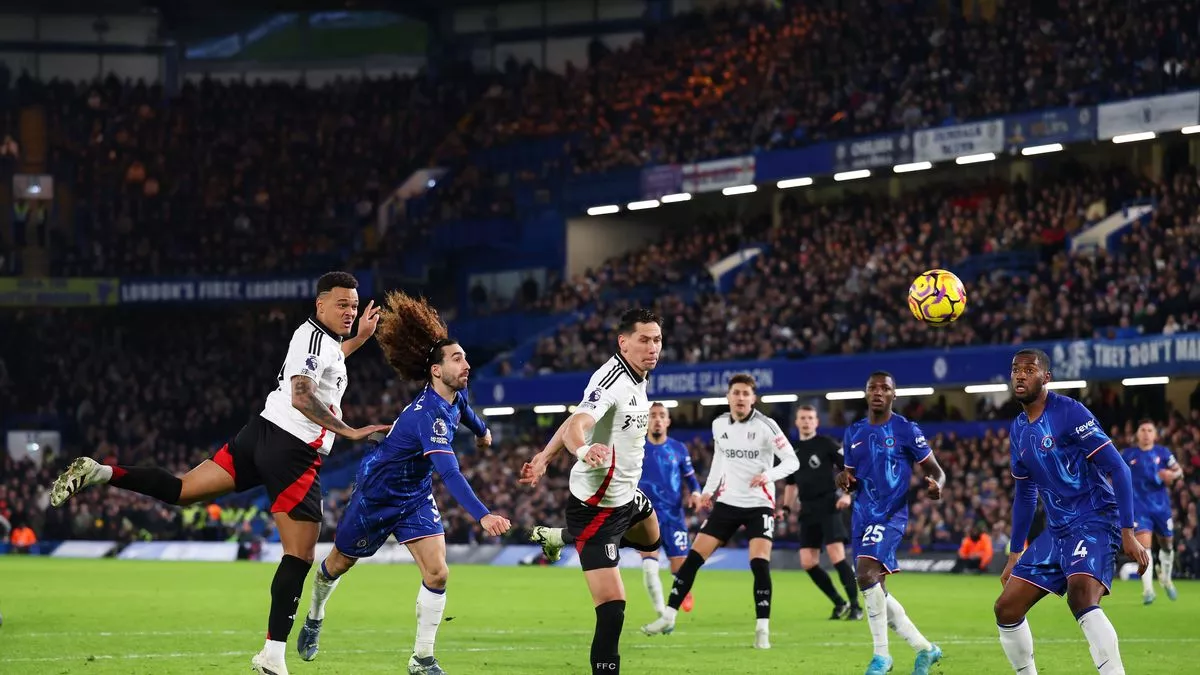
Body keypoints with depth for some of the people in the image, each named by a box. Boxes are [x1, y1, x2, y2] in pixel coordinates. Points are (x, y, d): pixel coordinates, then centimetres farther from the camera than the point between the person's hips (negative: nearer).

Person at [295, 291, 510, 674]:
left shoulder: (454, 396, -10)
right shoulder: (429, 415, -37)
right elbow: (449, 472, -48)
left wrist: (480, 429, 39)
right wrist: (482, 516, -58)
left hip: (415, 497, 7)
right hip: (376, 494, -7)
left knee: (437, 573, -10)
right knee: (340, 563, 17)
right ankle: (314, 618, 47)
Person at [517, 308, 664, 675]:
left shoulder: (636, 378, 5)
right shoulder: (612, 380, -24)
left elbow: (574, 419, 13)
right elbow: (576, 425, -40)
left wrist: (544, 458, 13)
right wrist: (584, 450, -62)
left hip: (626, 496, 10)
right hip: (597, 506, -10)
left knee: (651, 537, 40)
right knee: (612, 609, -19)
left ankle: (558, 536, 48)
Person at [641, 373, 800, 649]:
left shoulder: (765, 426, -11)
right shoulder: (719, 425, 3)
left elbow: (792, 460, -11)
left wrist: (769, 474, -29)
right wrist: (709, 490, 11)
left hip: (759, 504, -4)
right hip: (727, 502, 4)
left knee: (760, 564, -17)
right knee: (693, 557, 0)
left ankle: (762, 630, -8)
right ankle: (668, 617, 9)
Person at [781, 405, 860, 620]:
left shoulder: (826, 444, -3)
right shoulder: (793, 450, 13)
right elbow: (791, 484, 25)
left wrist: (848, 494, -17)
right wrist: (786, 508, 13)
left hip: (829, 505, -6)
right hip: (808, 510, 6)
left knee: (837, 556, -16)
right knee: (808, 562, -1)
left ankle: (855, 606, -8)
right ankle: (840, 604, 12)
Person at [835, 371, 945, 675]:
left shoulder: (906, 430, -4)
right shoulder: (854, 433, 12)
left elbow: (936, 471, -2)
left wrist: (936, 485, -26)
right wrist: (845, 479, -4)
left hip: (891, 515, -7)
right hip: (862, 516, 7)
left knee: (866, 574, -25)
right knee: (876, 592, 6)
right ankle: (924, 648, 22)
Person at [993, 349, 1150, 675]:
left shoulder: (1069, 413, -12)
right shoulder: (1018, 430, 12)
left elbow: (1117, 468, -14)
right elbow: (1024, 494, 23)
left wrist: (1128, 532, -20)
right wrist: (1015, 554, 24)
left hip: (1094, 522, -8)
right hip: (1057, 530, 8)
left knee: (1081, 597, -33)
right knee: (1006, 608, 4)